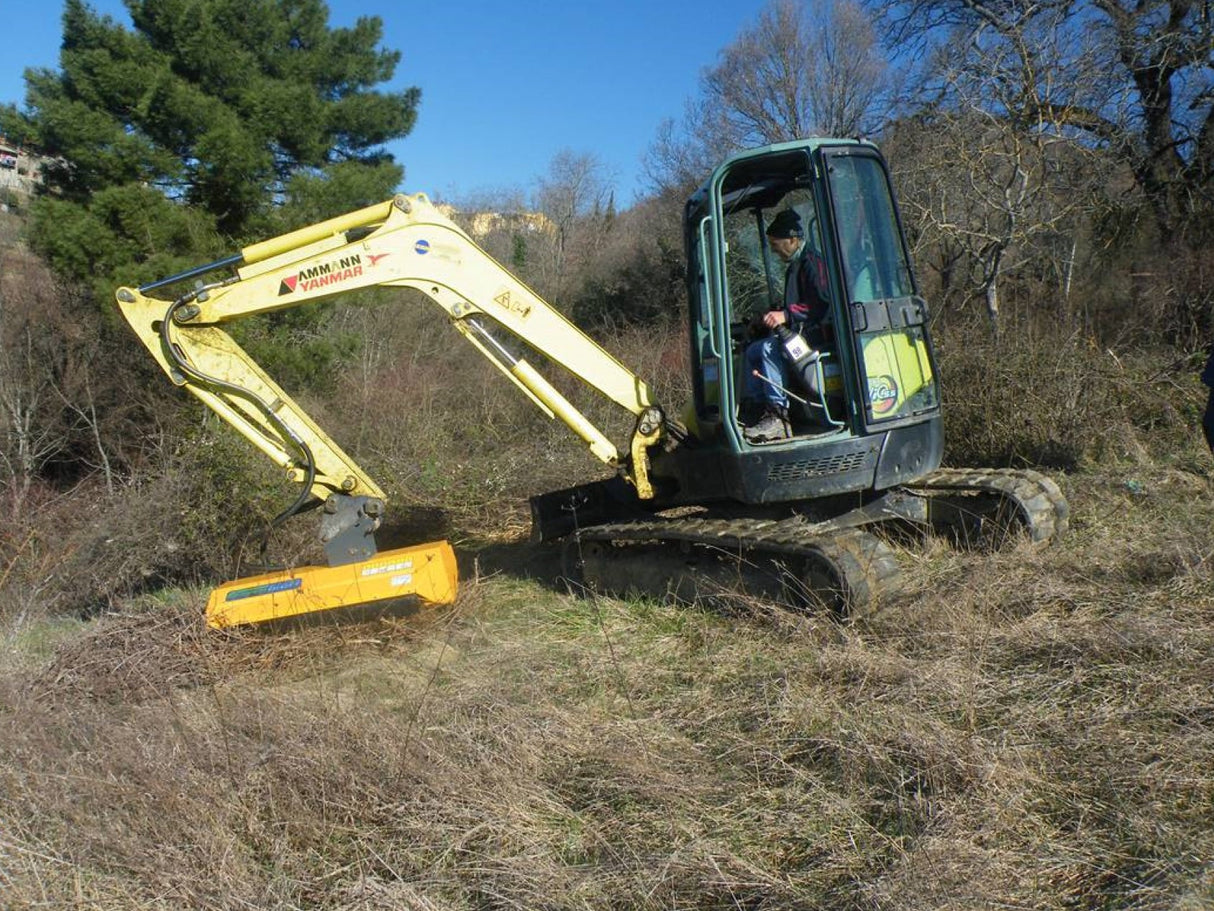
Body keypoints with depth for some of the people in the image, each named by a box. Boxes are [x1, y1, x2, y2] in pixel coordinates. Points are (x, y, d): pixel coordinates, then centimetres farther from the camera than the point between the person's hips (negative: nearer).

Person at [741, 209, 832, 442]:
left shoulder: (812, 263, -12)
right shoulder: (794, 267, 20)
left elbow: (822, 305, -22)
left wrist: (785, 315, -27)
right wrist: (773, 316, 14)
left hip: (815, 333, -11)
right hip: (798, 332, 11)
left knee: (770, 347, -30)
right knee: (753, 350, 8)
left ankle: (778, 417, -34)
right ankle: (761, 410, -2)